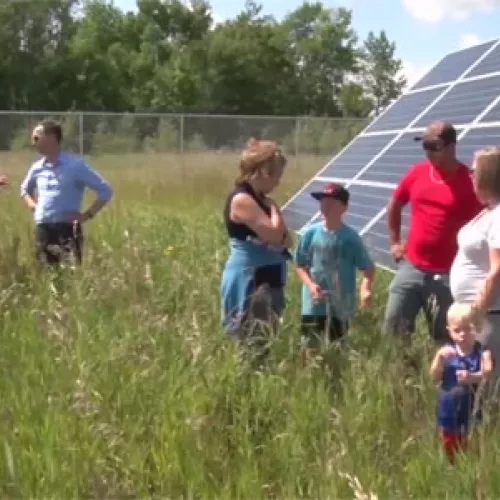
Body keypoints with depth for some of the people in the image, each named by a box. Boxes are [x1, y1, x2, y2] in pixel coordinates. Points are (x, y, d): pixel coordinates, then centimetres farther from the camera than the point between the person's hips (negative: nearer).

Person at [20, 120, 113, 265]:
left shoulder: (75, 165, -7)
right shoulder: (37, 168, 9)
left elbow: (105, 190, -5)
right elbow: (25, 189, 32)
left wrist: (87, 215, -9)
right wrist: (32, 205, 12)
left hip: (67, 228, -6)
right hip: (42, 229, 6)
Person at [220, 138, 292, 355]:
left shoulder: (259, 200, 13)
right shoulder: (241, 199, -15)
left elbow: (286, 240, 12)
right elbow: (275, 234, -20)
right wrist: (273, 207, -5)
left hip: (265, 282, 10)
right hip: (248, 282, -10)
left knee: (265, 341, 12)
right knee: (252, 344, -8)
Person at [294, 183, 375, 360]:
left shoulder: (351, 237, -9)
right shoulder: (311, 233, -5)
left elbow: (368, 268, -5)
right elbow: (300, 265, 3)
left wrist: (366, 288, -24)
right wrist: (310, 284, -15)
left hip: (340, 307, -1)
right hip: (314, 305, 1)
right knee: (311, 351, 10)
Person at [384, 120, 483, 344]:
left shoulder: (469, 182, -10)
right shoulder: (417, 172, 3)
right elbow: (394, 205, 20)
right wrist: (394, 242, 18)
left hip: (447, 274, -4)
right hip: (411, 267, 4)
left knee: (444, 338, 7)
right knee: (393, 330, 8)